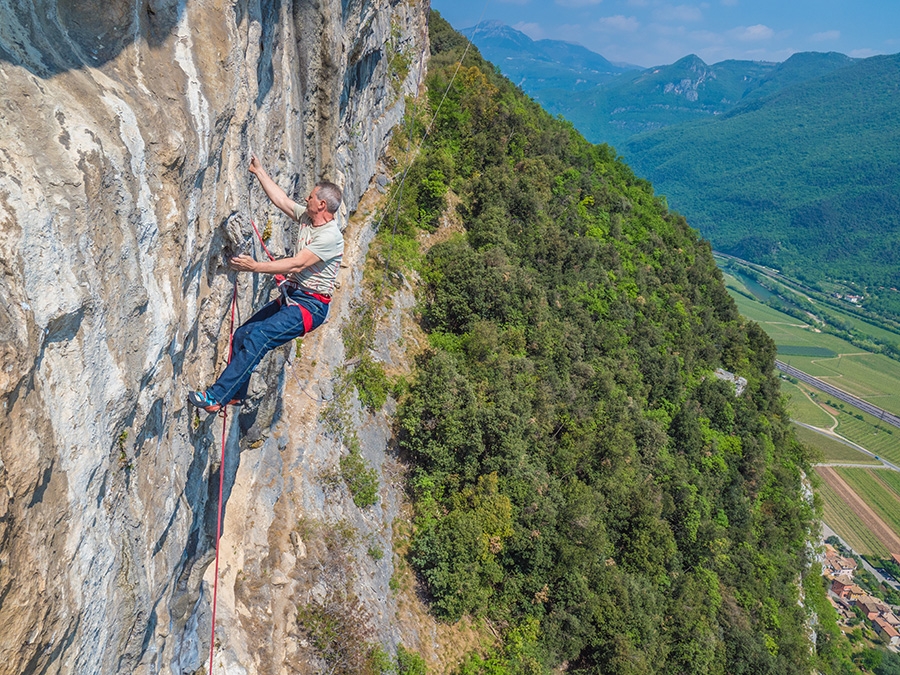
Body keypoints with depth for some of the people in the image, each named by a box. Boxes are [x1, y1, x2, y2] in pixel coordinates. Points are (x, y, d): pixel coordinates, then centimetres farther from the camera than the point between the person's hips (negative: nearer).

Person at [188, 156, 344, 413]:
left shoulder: (330, 236, -19)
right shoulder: (307, 218, 9)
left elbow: (297, 265, -25)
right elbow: (281, 200, 20)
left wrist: (255, 267, -24)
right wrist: (259, 172, 20)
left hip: (310, 306, -9)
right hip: (290, 297, 10)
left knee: (258, 338, -22)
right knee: (242, 334, 3)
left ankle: (216, 397, -20)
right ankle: (236, 394, 16)